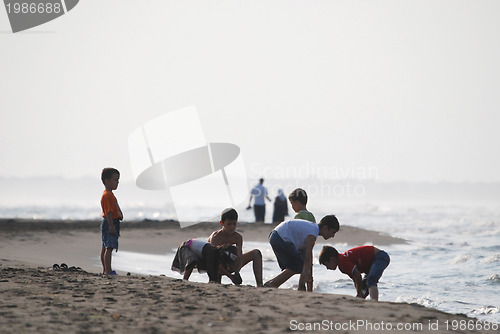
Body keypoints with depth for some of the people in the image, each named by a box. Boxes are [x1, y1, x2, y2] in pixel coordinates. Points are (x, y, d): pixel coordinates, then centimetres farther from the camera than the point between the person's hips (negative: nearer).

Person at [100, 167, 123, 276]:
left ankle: (105, 270, 18)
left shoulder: (109, 194, 18)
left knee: (105, 247, 13)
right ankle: (108, 270, -15)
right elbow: (108, 212, -22)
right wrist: (111, 226, -24)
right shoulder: (107, 195, -16)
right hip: (110, 222, -11)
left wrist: (120, 215, 14)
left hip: (109, 223, 11)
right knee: (109, 247, -13)